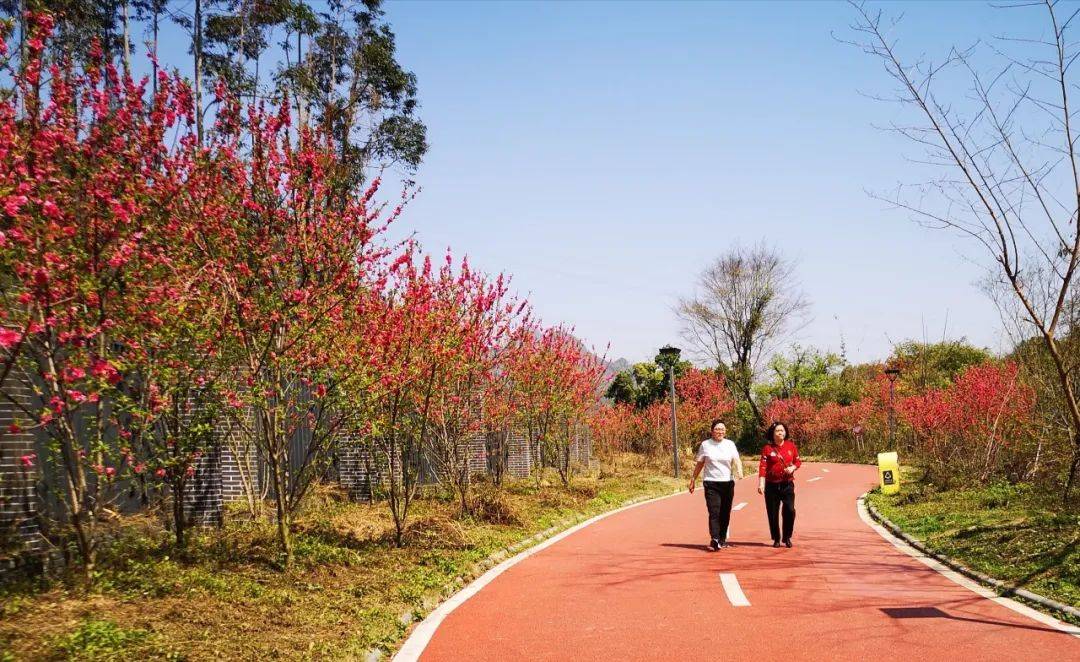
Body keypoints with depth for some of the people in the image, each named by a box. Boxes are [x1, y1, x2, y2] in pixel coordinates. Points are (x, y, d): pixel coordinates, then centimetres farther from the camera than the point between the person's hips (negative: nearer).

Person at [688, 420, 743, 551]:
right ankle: (714, 540, -20)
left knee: (725, 513, 7)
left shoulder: (730, 444, 7)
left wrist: (739, 471, -24)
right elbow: (699, 464, 11)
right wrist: (693, 480, 11)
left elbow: (736, 460, -4)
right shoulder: (705, 445, 4)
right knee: (714, 512, -13)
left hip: (728, 482, 2)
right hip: (711, 483, -2)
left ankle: (722, 540, 19)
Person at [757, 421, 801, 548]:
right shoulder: (767, 448, -4)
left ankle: (787, 537, 7)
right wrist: (761, 484, -17)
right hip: (772, 485, -1)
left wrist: (793, 467, -11)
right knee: (773, 513, 4)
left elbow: (798, 461, 11)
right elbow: (763, 466, -9)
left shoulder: (791, 445, 3)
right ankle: (776, 539, 19)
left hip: (787, 484, 1)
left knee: (790, 510, -11)